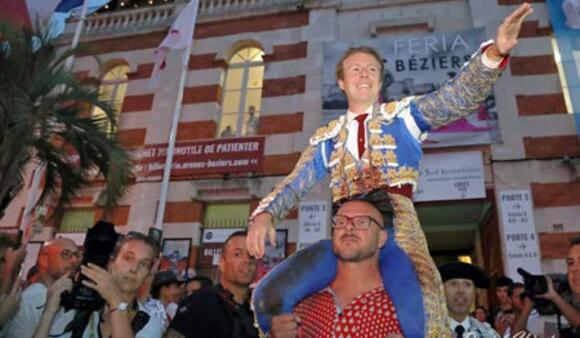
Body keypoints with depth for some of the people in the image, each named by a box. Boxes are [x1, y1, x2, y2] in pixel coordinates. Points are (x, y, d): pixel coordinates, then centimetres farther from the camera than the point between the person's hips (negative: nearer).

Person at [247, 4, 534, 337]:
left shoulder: (404, 114, 16)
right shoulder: (327, 137, 21)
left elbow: (458, 97, 1)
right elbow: (294, 183, 14)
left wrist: (495, 53, -17)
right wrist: (264, 214, -6)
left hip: (397, 220, -2)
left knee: (426, 310, -28)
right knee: (270, 297, -10)